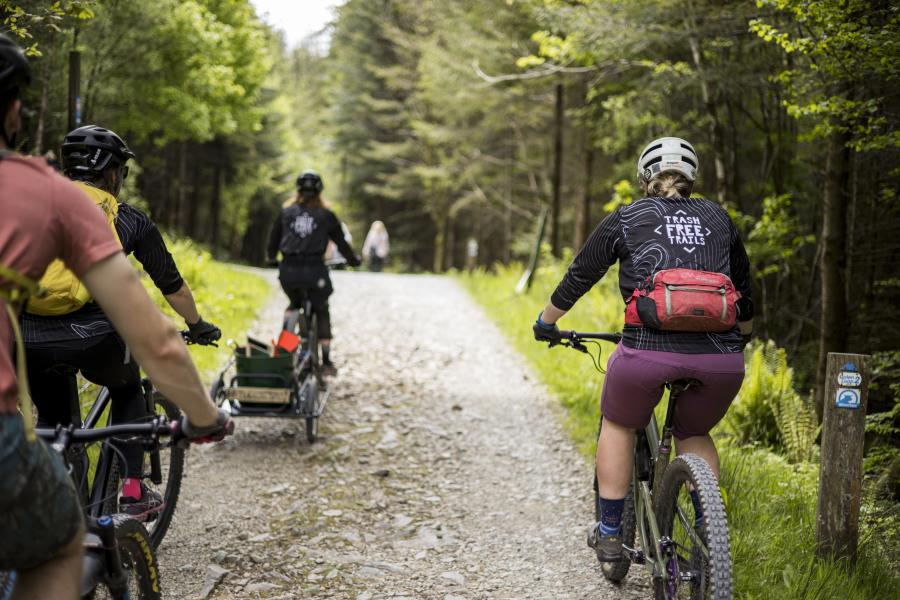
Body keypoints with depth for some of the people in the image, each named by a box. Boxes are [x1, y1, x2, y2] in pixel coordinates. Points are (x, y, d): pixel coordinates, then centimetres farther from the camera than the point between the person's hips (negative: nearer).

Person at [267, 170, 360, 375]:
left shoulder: (286, 212, 10)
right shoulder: (326, 215, 6)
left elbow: (274, 238, 19)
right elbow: (341, 242, 11)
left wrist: (271, 258, 38)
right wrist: (353, 260, 28)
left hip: (288, 270, 2)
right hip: (314, 270, -2)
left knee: (294, 304, 29)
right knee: (322, 312, 16)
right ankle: (326, 361, 13)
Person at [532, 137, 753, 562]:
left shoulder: (625, 219, 14)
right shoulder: (718, 218, 22)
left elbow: (579, 276, 22)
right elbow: (744, 287, 33)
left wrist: (546, 322, 39)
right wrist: (741, 335, 51)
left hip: (651, 347, -2)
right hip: (721, 358, 3)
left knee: (619, 427, 25)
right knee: (693, 434, 30)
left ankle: (609, 534, 26)